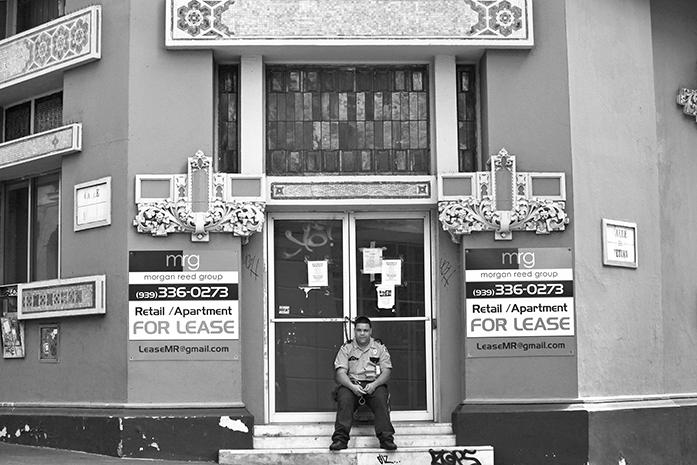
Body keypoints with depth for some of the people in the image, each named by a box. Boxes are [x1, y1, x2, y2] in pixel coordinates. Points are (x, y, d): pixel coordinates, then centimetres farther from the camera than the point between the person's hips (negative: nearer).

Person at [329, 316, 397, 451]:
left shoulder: (379, 347, 14)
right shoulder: (346, 348, 12)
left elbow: (386, 371, 4)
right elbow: (340, 372, 1)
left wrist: (374, 384, -16)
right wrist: (352, 386, -19)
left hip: (374, 383, 0)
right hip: (351, 383, 0)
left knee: (381, 398, -33)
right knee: (344, 398, -32)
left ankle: (386, 438, -37)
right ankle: (340, 439, -37)